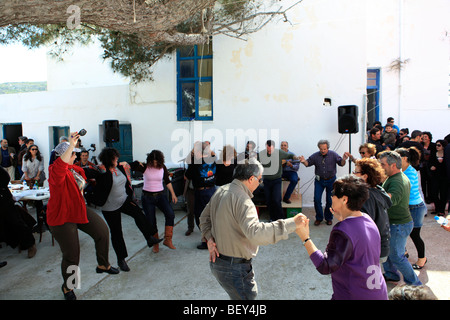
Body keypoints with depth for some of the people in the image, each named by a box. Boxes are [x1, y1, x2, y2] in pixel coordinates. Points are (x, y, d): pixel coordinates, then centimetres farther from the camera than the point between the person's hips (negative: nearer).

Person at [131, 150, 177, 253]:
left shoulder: (162, 167, 0)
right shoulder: (145, 167, -8)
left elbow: (167, 181, 9)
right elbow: (132, 167, -22)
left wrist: (173, 194, 7)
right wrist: (137, 163, -39)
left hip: (160, 195, 2)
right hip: (147, 197, -2)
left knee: (170, 214, -19)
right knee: (151, 221, 2)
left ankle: (167, 240, -6)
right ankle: (155, 244, 21)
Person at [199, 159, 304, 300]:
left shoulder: (220, 191, 4)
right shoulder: (241, 199, -26)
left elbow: (204, 217, 14)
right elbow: (255, 232, -39)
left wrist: (209, 238, 1)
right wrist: (290, 224, -35)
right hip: (234, 268, -9)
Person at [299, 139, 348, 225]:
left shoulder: (333, 154, -8)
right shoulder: (315, 156, -5)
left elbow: (341, 164, -8)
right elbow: (308, 163, -3)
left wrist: (343, 160, -31)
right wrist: (304, 161, -25)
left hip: (331, 180, -1)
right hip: (319, 180, 1)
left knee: (330, 200, 7)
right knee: (317, 199, -2)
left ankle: (328, 218, 25)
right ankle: (319, 218, 15)